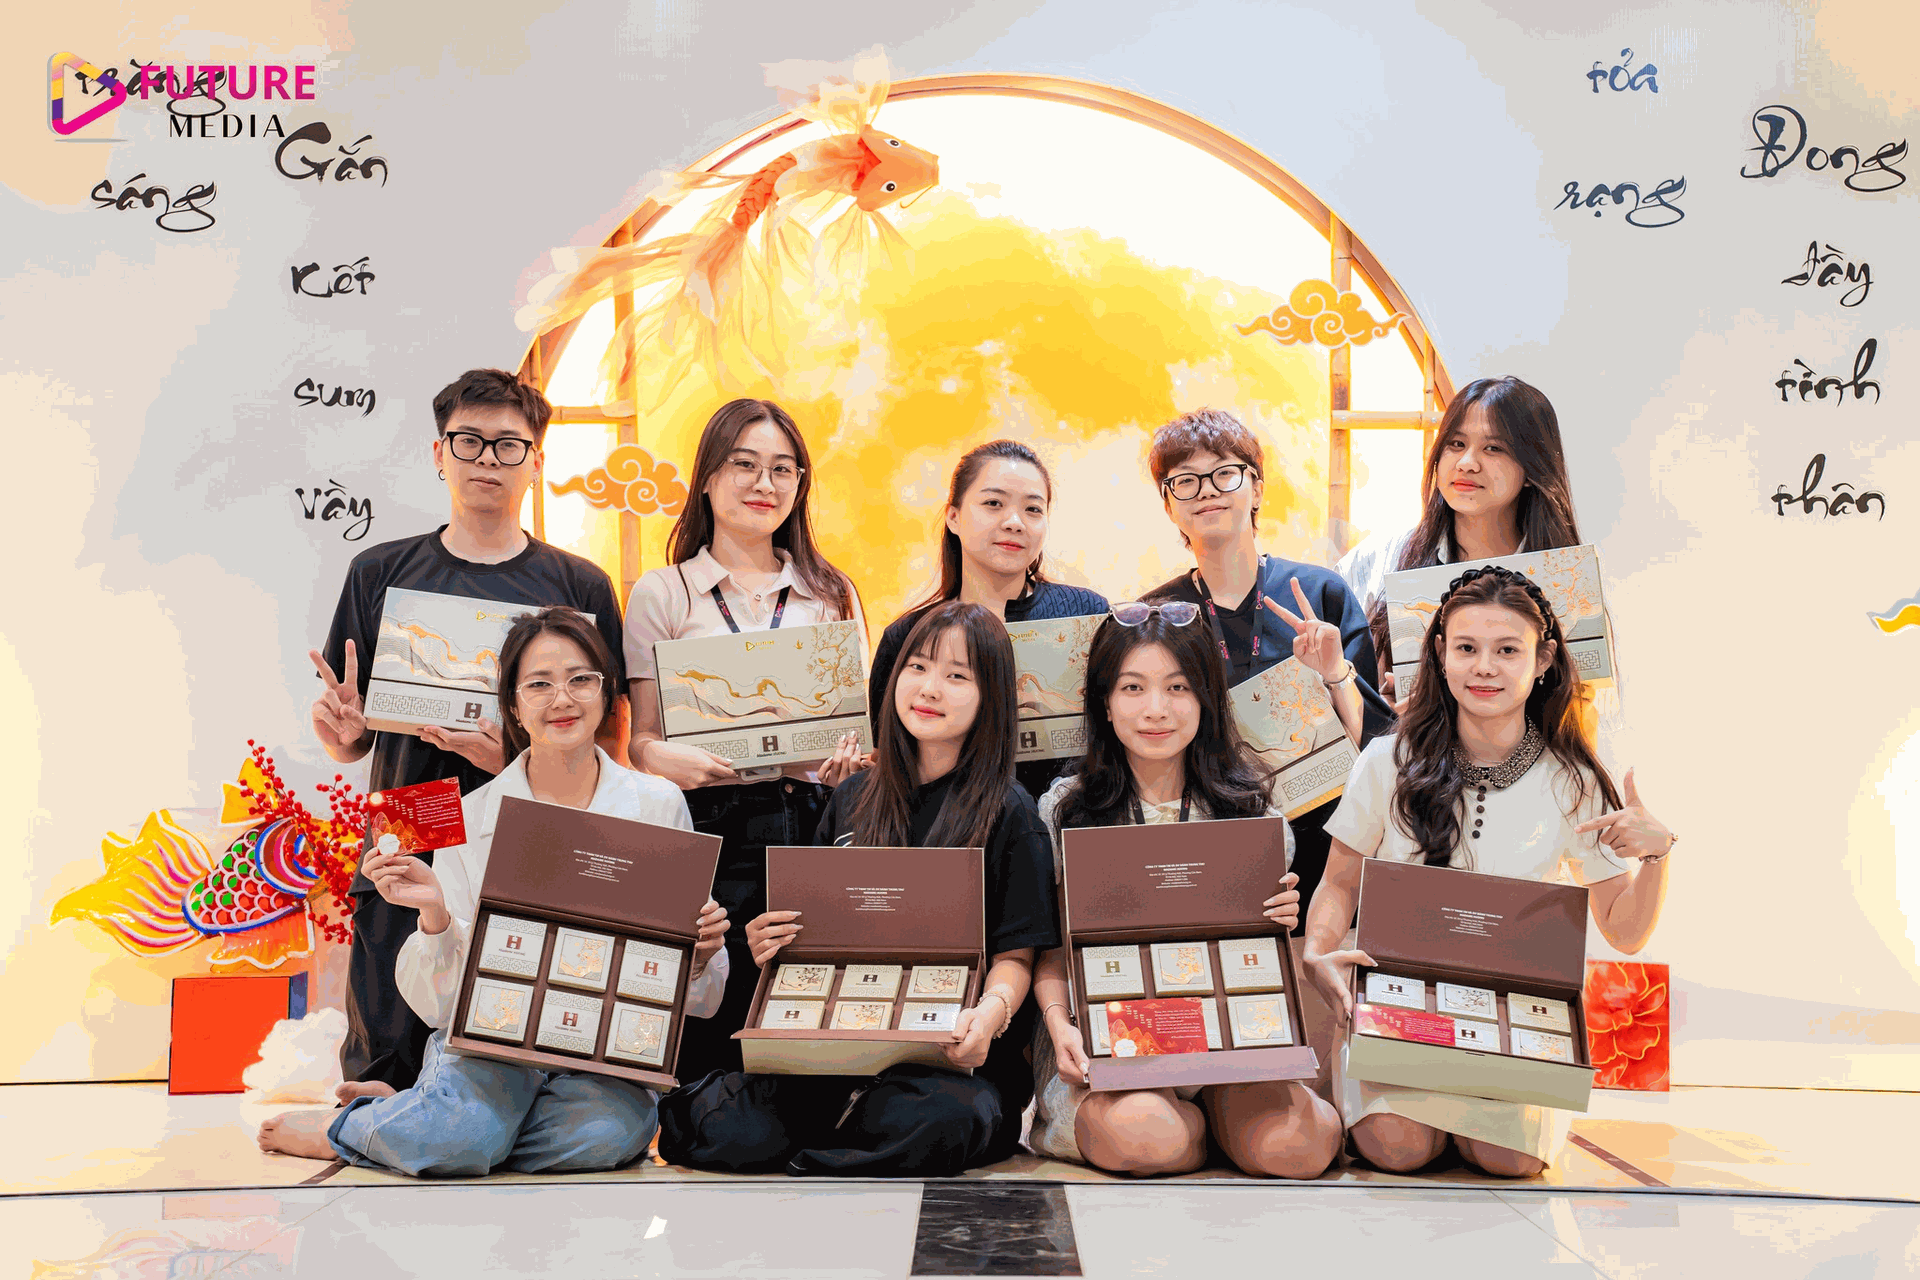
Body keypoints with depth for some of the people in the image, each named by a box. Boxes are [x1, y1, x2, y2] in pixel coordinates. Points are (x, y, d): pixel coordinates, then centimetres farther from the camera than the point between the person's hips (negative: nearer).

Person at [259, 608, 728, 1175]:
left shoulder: (659, 804, 3)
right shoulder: (472, 817, 1)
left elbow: (691, 996, 8)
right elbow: (439, 1000, -1)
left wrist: (702, 952, -14)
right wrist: (435, 915, -19)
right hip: (493, 1030, -1)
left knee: (607, 1132, -33)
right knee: (458, 1137, -34)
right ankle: (347, 1122, 3)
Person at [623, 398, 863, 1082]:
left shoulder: (831, 591, 16)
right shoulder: (662, 592, 10)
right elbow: (641, 738, 5)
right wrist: (671, 758, -18)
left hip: (815, 826, 2)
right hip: (708, 832, -2)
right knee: (706, 1049, -5)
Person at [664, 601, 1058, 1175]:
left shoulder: (1010, 815, 1)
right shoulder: (853, 798, 15)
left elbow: (1015, 955, -1)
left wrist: (991, 1011, -22)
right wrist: (772, 946, 0)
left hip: (953, 1050, -3)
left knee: (941, 1122, -38)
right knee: (717, 1128, -22)